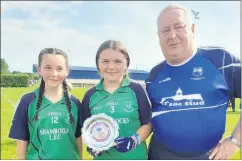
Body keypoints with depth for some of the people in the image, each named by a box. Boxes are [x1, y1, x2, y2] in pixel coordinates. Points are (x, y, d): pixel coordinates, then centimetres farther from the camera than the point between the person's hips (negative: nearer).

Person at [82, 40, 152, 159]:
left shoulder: (136, 90, -6)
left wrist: (135, 139, -19)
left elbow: (148, 123, -2)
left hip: (135, 156, -1)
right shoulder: (90, 95, -1)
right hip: (103, 157, 2)